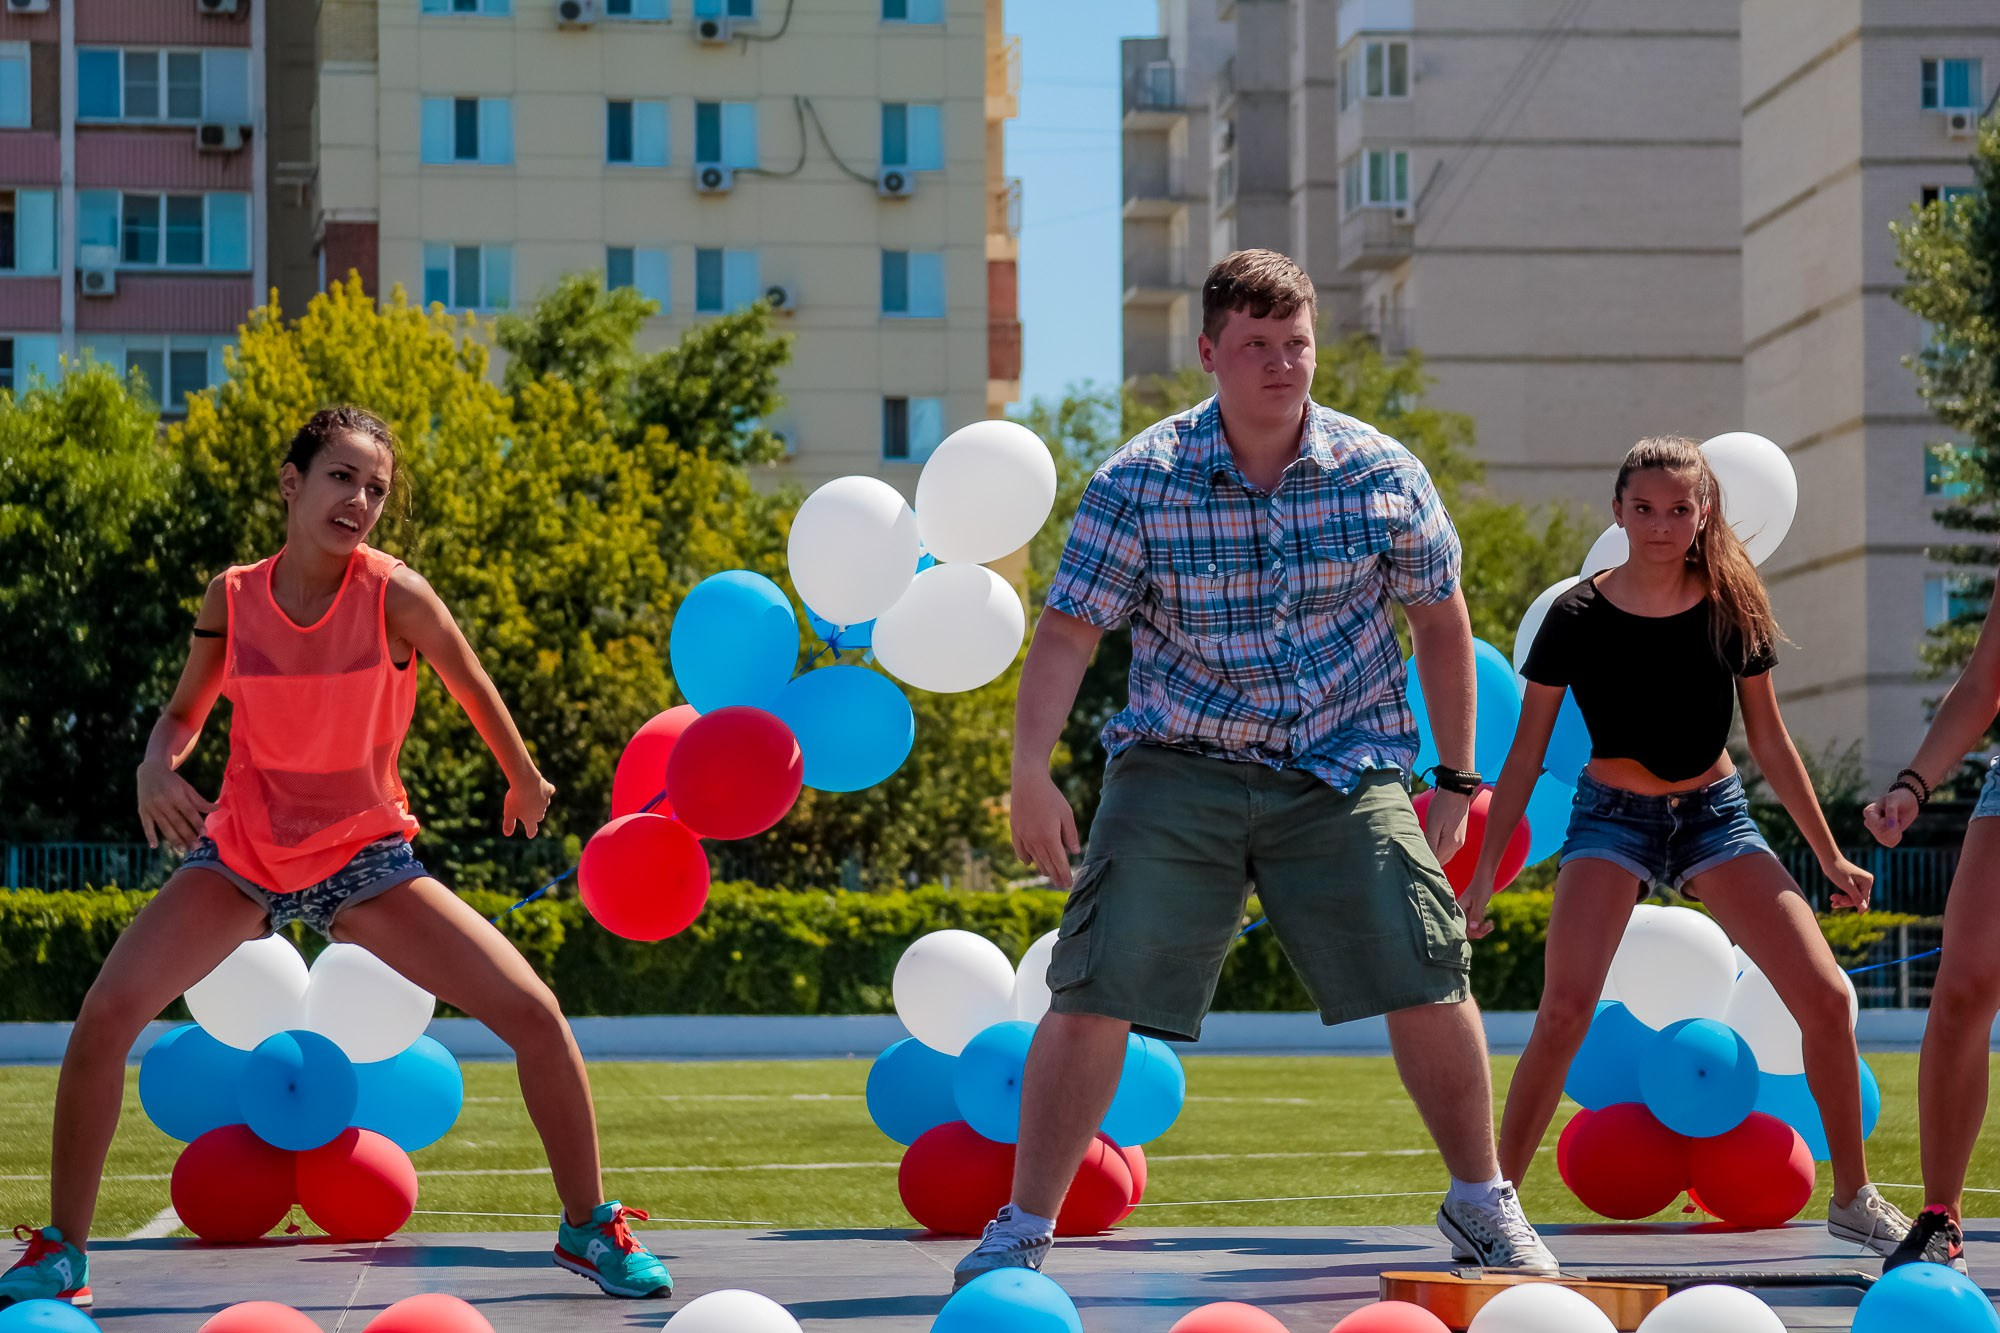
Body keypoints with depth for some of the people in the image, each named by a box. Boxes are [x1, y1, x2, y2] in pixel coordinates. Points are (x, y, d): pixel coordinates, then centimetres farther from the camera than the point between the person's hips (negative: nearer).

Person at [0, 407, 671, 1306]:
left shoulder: (395, 596, -16)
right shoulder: (233, 598, -9)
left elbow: (473, 690, 2)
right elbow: (185, 711, 7)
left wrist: (525, 783, 17)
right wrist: (157, 766, -16)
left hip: (365, 856, -1)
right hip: (242, 849, 1)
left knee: (534, 1014, -13)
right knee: (105, 1012, -18)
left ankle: (589, 1229, 8)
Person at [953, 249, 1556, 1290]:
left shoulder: (1380, 473, -2)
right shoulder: (1139, 482, -8)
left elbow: (1438, 617, 10)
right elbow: (1068, 630, -9)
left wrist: (1457, 776, 11)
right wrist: (1030, 772, -21)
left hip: (1342, 772, 1)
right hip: (1177, 771, -1)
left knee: (1427, 980, -8)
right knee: (1093, 995, -10)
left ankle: (1480, 1205, 15)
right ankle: (1022, 1231, 3)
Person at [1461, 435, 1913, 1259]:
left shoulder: (1733, 607, -3)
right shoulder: (1578, 618, -10)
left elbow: (1769, 740, 8)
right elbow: (1527, 752, -3)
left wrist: (1831, 856, 11)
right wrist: (1482, 875, -5)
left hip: (1716, 813, 3)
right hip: (1612, 815, -3)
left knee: (1825, 998, -6)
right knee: (1565, 1010, -23)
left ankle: (1854, 1200, 11)